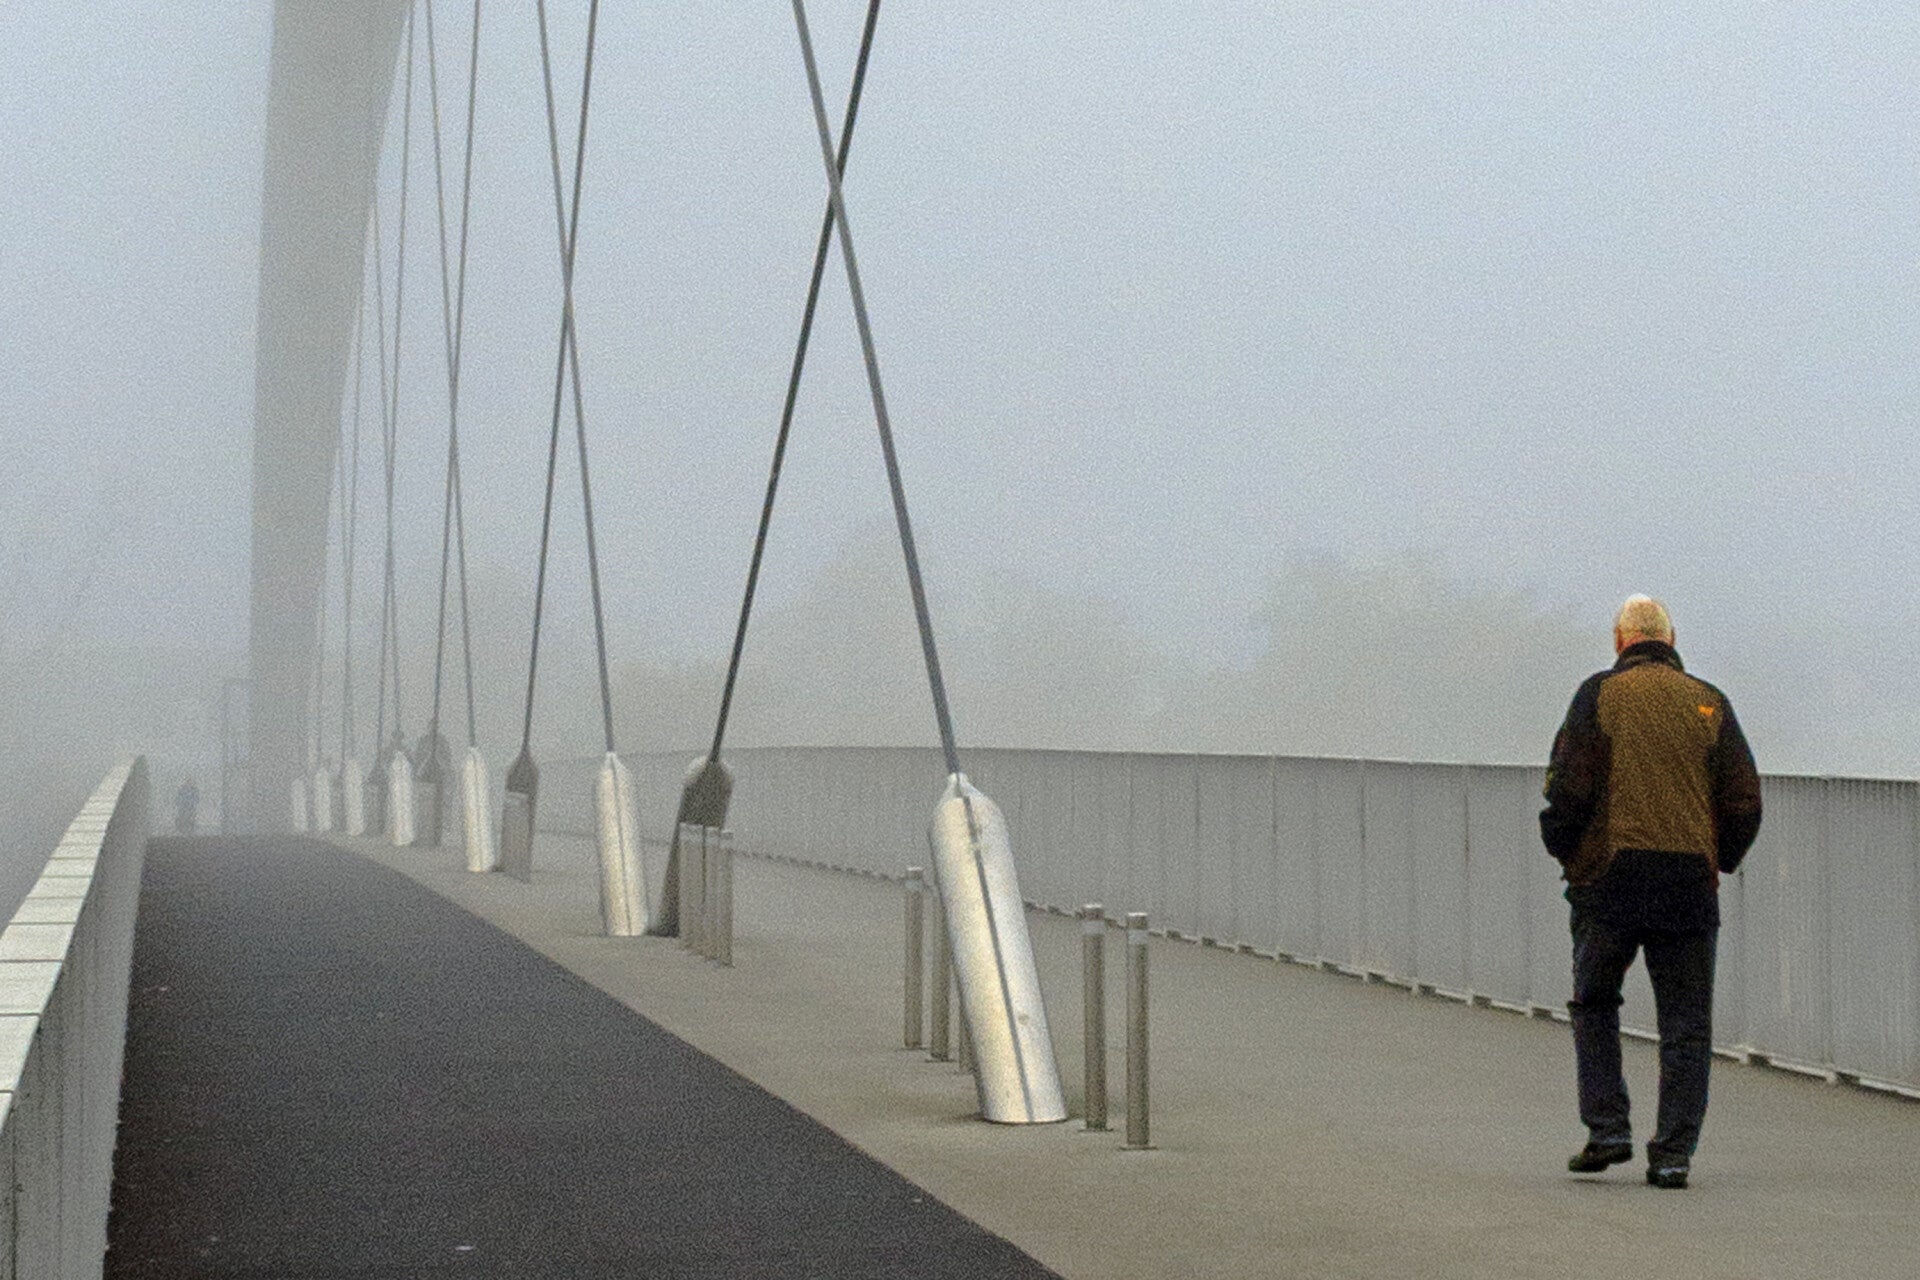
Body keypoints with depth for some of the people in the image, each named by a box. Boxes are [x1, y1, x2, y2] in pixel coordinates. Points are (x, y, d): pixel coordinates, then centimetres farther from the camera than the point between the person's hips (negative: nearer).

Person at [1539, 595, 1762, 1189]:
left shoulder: (1600, 695, 0)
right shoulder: (1709, 703, 7)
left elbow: (1569, 784, -8)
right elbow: (1744, 801, 5)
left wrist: (1562, 849, 9)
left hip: (1610, 877, -1)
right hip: (1690, 883, 1)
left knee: (1594, 1004, 16)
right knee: (1685, 1023, 6)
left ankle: (1607, 1129, 6)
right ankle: (1673, 1152, 1)